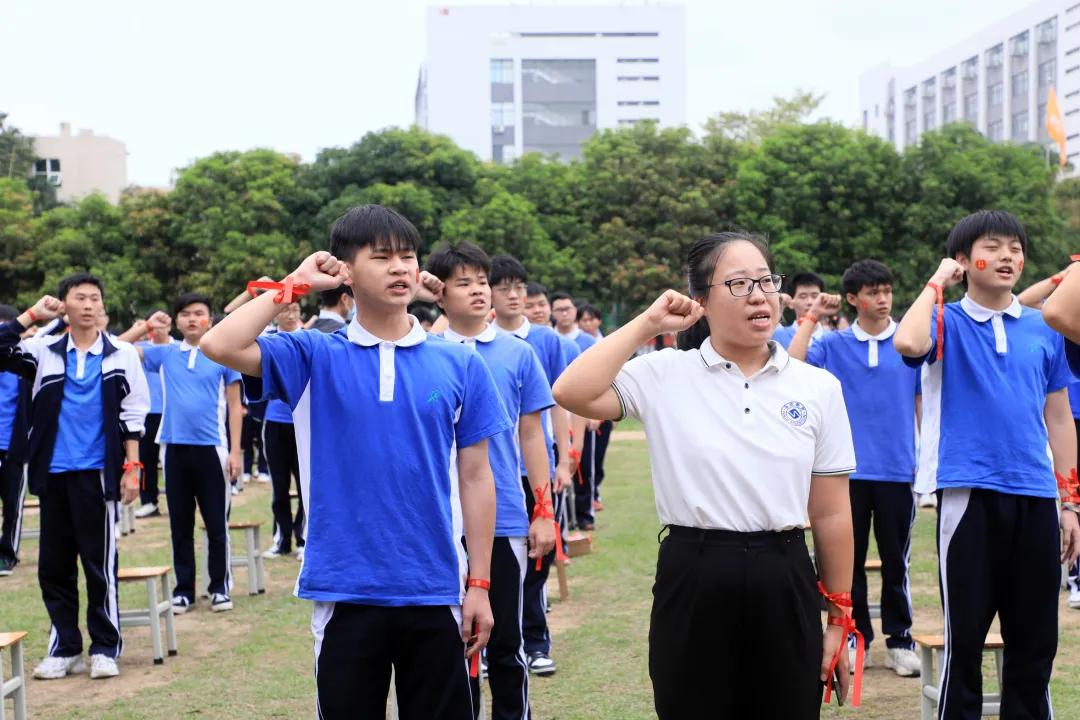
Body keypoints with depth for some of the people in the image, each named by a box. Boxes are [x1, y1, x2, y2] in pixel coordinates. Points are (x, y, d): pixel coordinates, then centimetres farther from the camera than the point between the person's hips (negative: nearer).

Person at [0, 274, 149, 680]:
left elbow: (133, 415, 2)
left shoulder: (121, 356, 3)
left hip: (97, 473, -3)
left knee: (100, 562, 1)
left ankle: (105, 647, 10)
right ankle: (64, 648, 16)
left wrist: (131, 468, -4)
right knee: (54, 564, 7)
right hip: (53, 473, 3)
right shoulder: (45, 352, 7)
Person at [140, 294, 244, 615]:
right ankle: (184, 589, 17)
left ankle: (220, 588, 13)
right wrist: (146, 327, -3)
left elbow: (235, 406, 2)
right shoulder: (164, 354, 7)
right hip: (175, 448, 2)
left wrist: (235, 451, -3)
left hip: (211, 448, -2)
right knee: (180, 525, 9)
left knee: (217, 524, 3)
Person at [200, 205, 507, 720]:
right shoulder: (315, 358, 1)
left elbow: (475, 476, 5)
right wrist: (294, 285, -5)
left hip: (435, 591, 1)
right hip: (346, 591, -1)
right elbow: (221, 346, -14)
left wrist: (479, 584, 2)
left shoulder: (461, 365, 3)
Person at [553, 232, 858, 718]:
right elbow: (571, 393, -17)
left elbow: (832, 514, 6)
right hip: (693, 581, -2)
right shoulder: (664, 376, -1)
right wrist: (648, 324, -9)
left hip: (784, 583, 2)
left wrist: (839, 617, 6)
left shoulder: (818, 388, 4)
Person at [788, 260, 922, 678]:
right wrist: (812, 318, -10)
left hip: (897, 470, 0)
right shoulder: (834, 344, 3)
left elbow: (922, 403, 7)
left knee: (896, 560, 5)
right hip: (849, 469, 1)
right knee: (850, 559, 7)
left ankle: (900, 639, 15)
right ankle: (856, 638, 17)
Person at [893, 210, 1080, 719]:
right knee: (965, 635, 1)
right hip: (969, 492, -4)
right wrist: (937, 281, -8)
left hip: (1035, 496, 4)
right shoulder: (948, 322, 0)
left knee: (1036, 640, 10)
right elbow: (907, 343, -24)